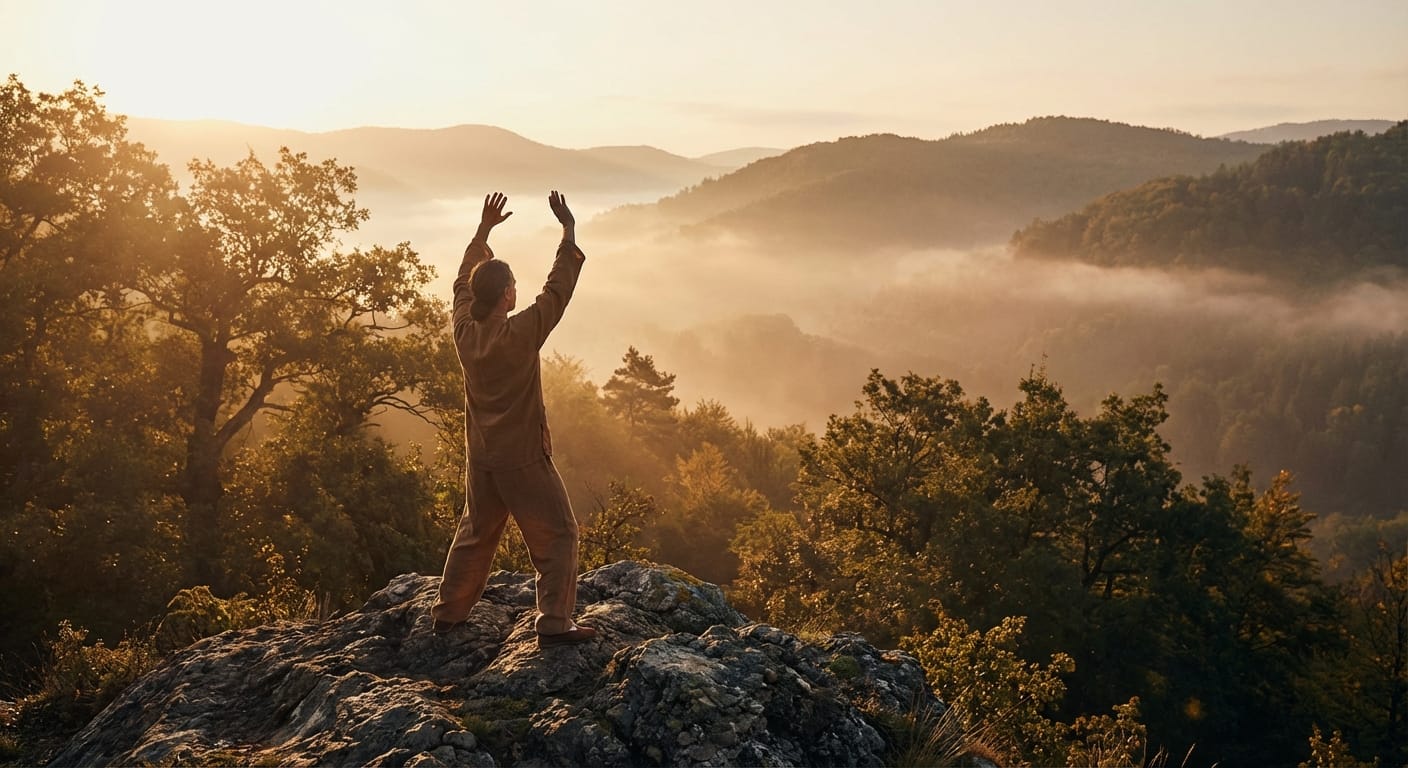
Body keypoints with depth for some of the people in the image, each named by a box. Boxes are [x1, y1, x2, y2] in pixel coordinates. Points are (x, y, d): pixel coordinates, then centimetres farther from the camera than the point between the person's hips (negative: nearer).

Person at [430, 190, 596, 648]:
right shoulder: (521, 333, -21)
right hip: (524, 459, -7)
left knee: (475, 534, 21)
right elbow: (559, 288, -16)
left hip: (481, 458, 7)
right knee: (557, 536, 2)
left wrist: (483, 231, 18)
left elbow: (465, 282, 13)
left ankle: (447, 614, 29)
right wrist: (569, 232, -10)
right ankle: (554, 624, -3)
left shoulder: (464, 331, -3)